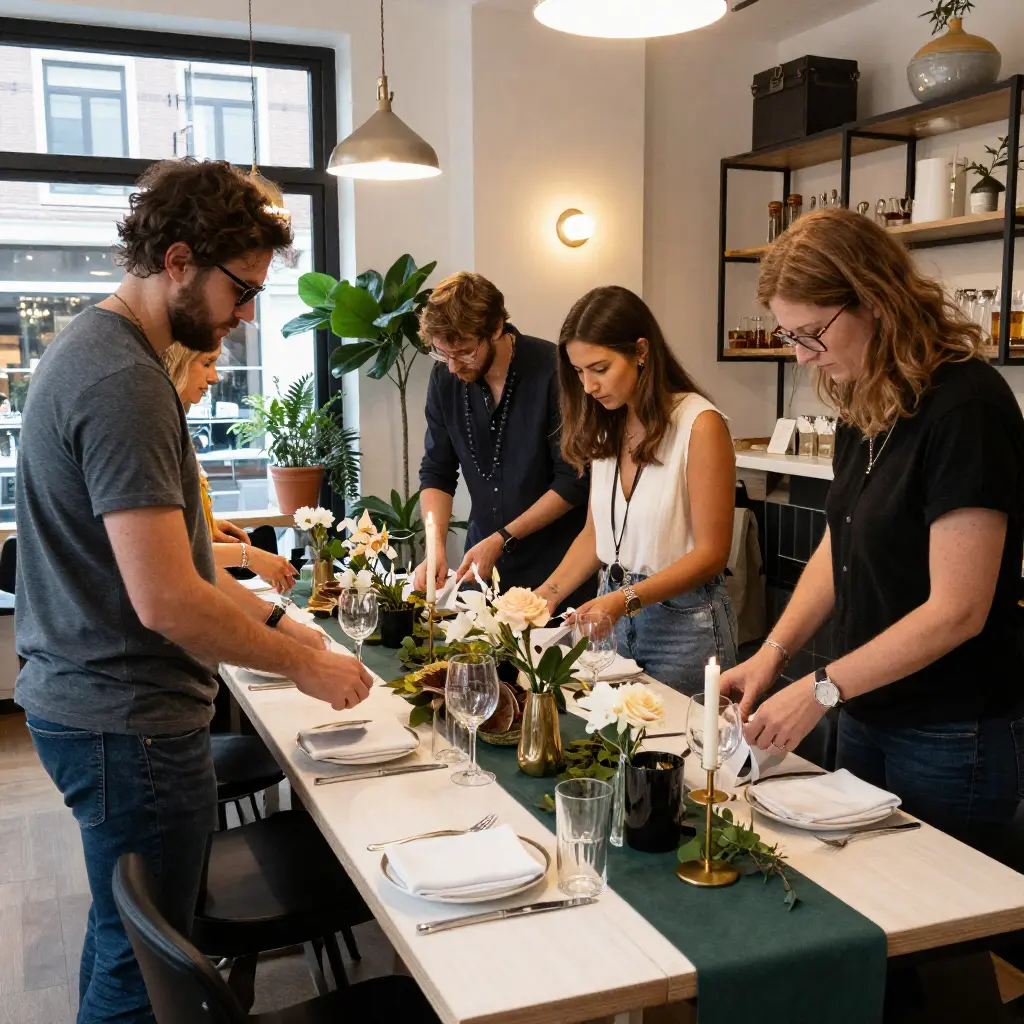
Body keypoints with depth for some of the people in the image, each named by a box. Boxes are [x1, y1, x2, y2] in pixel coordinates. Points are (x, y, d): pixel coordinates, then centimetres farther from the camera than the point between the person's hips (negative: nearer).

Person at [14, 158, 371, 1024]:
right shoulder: (125, 384, -23)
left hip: (79, 698, 10)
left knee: (122, 930, 24)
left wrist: (271, 620, 11)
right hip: (131, 723, -10)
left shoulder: (92, 347, 10)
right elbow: (167, 602, -27)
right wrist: (301, 663, -13)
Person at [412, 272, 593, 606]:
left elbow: (575, 481, -15)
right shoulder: (445, 378, -4)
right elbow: (436, 473, 3)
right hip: (481, 561, 4)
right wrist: (436, 546, -13)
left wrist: (502, 539, -17)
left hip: (557, 566, -4)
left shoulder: (554, 370, -19)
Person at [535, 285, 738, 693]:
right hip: (614, 615, 6)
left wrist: (626, 599, -24)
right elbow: (596, 534, 9)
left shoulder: (700, 424, -15)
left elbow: (710, 553, -15)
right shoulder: (606, 428, 5)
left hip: (683, 621, -6)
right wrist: (548, 594, -4)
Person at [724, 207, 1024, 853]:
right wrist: (773, 653, -1)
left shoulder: (965, 406, -20)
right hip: (867, 717, 8)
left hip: (952, 739, -7)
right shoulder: (864, 403, 5)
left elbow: (957, 610, -22)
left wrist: (822, 689, -20)